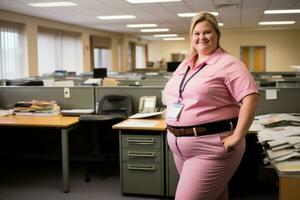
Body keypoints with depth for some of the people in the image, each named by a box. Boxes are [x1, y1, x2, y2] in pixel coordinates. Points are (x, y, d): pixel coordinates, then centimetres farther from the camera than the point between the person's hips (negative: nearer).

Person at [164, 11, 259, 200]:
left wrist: (237, 137, -22)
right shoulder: (184, 65, 13)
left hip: (211, 147, -7)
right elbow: (174, 96, 24)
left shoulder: (228, 64, -9)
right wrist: (173, 129, 14)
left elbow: (251, 98, -18)